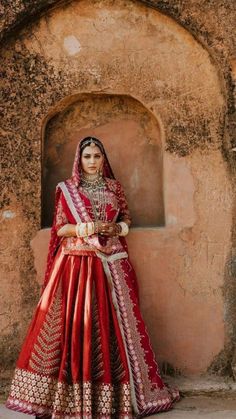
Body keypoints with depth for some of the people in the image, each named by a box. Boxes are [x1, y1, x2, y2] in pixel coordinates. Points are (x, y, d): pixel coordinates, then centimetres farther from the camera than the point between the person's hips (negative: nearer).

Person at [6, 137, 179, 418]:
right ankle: (68, 393, 6)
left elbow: (127, 218, 16)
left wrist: (116, 228, -6)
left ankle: (113, 392, 11)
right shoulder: (67, 189, 4)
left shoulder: (114, 187, 11)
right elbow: (59, 229, 0)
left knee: (113, 324, 1)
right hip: (76, 264, -2)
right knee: (74, 323, -4)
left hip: (110, 263, 2)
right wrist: (90, 228, -13)